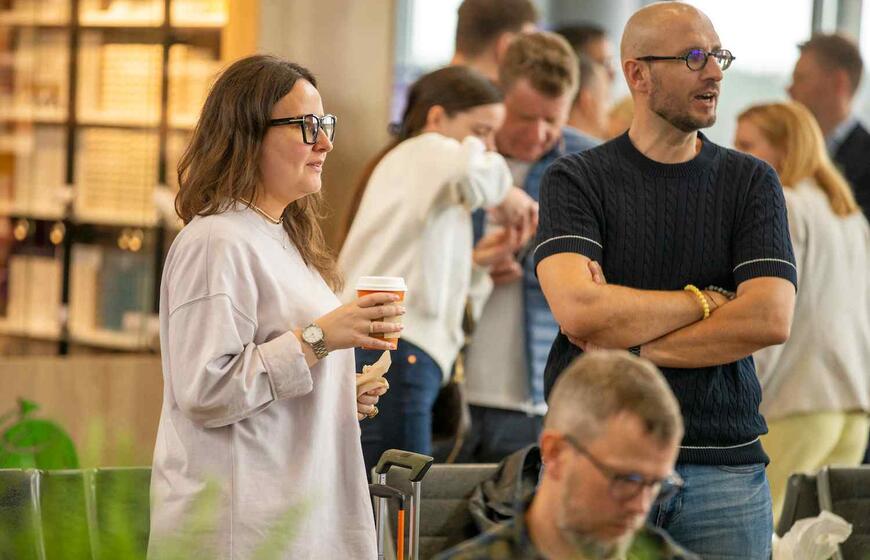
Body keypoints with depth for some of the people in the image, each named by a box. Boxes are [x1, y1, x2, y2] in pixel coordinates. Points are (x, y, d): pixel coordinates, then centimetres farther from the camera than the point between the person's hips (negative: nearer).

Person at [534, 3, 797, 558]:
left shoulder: (751, 181, 6)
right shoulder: (576, 179, 1)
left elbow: (771, 319, -8)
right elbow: (579, 311, -15)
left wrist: (623, 341, -10)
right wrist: (707, 299, -6)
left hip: (725, 466, 2)